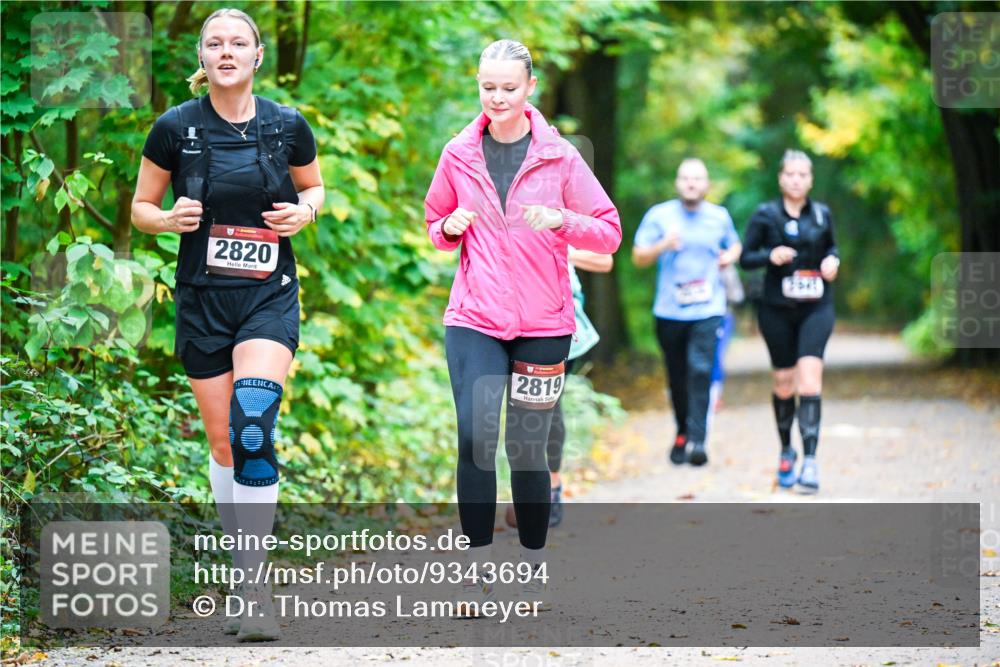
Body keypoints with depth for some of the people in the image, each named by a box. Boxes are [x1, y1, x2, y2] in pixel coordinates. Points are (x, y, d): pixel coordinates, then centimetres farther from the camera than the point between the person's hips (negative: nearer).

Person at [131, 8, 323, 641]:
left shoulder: (288, 126, -2)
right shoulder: (175, 128, -2)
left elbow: (313, 186, 16)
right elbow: (141, 207, 8)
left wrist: (304, 211, -6)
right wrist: (170, 219, -14)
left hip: (270, 296, -2)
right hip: (202, 299, 2)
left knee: (253, 426, -22)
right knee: (223, 443, 6)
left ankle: (254, 583, -20)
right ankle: (246, 573, 23)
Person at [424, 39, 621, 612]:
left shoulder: (559, 157, -1)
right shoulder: (459, 155, 5)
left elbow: (610, 232, 1)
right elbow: (436, 225, 19)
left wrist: (561, 220, -17)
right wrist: (450, 227, -4)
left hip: (543, 323, -1)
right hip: (474, 321, 1)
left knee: (528, 448, 4)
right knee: (476, 435, -16)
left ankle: (533, 567, 19)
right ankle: (479, 564, -10)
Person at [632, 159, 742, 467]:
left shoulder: (720, 217, 8)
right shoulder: (659, 215, 2)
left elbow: (734, 244, 27)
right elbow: (638, 257, -1)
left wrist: (730, 256, 5)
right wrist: (663, 245, -18)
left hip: (708, 311, -1)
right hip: (670, 311, 1)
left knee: (700, 371, -17)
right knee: (677, 378, 8)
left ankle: (696, 439, -21)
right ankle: (682, 433, 28)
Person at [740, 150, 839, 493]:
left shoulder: (822, 214, 5)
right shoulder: (765, 215, -1)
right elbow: (746, 258, 1)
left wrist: (832, 260, -3)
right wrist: (771, 256, -19)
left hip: (816, 307, 0)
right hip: (777, 309, 0)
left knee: (810, 373, -16)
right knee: (784, 381, 7)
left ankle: (810, 459, -21)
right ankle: (786, 450, 29)